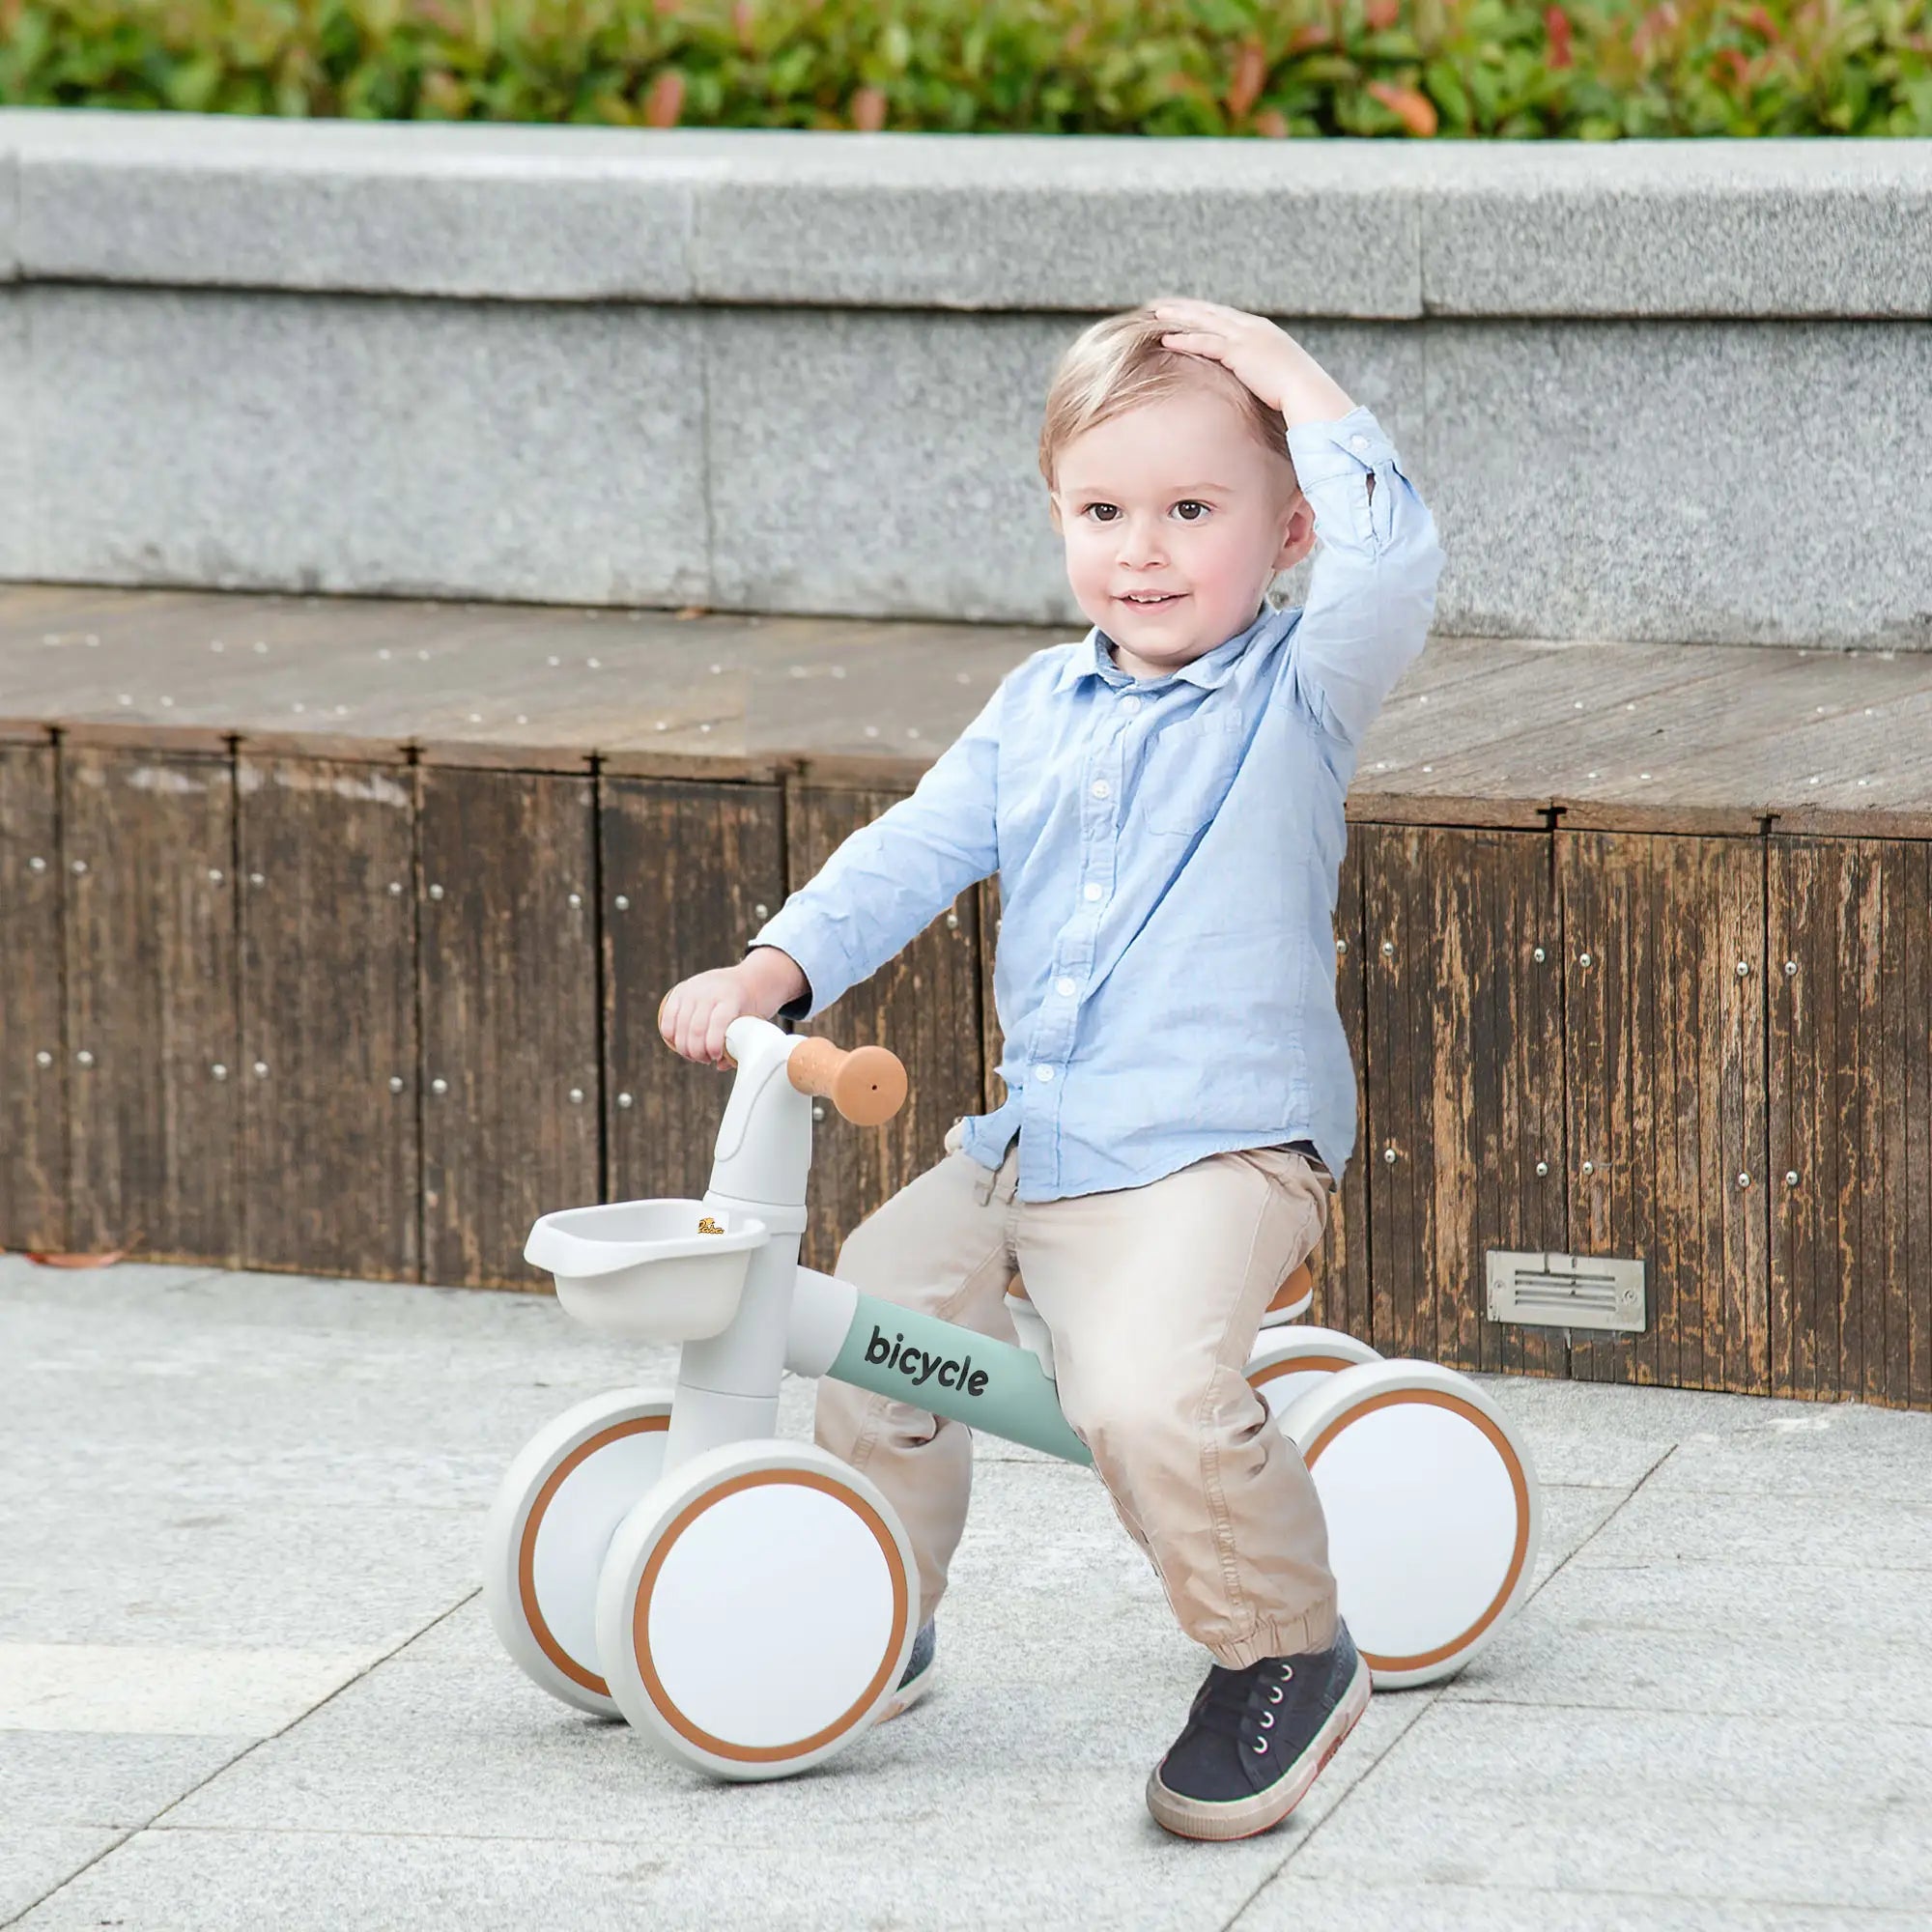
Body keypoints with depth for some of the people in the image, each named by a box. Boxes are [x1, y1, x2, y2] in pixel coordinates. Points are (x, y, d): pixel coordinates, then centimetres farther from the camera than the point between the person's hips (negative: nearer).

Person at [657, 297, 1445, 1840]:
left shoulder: (1298, 690, -3)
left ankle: (1287, 1656, -6)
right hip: (1029, 1143, 7)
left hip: (1219, 1149, -7)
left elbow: (1392, 561, -23)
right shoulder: (1041, 704, 14)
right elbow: (919, 850, 11)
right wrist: (776, 967, -3)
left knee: (1151, 1391, -29)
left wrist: (1300, 390, -16)